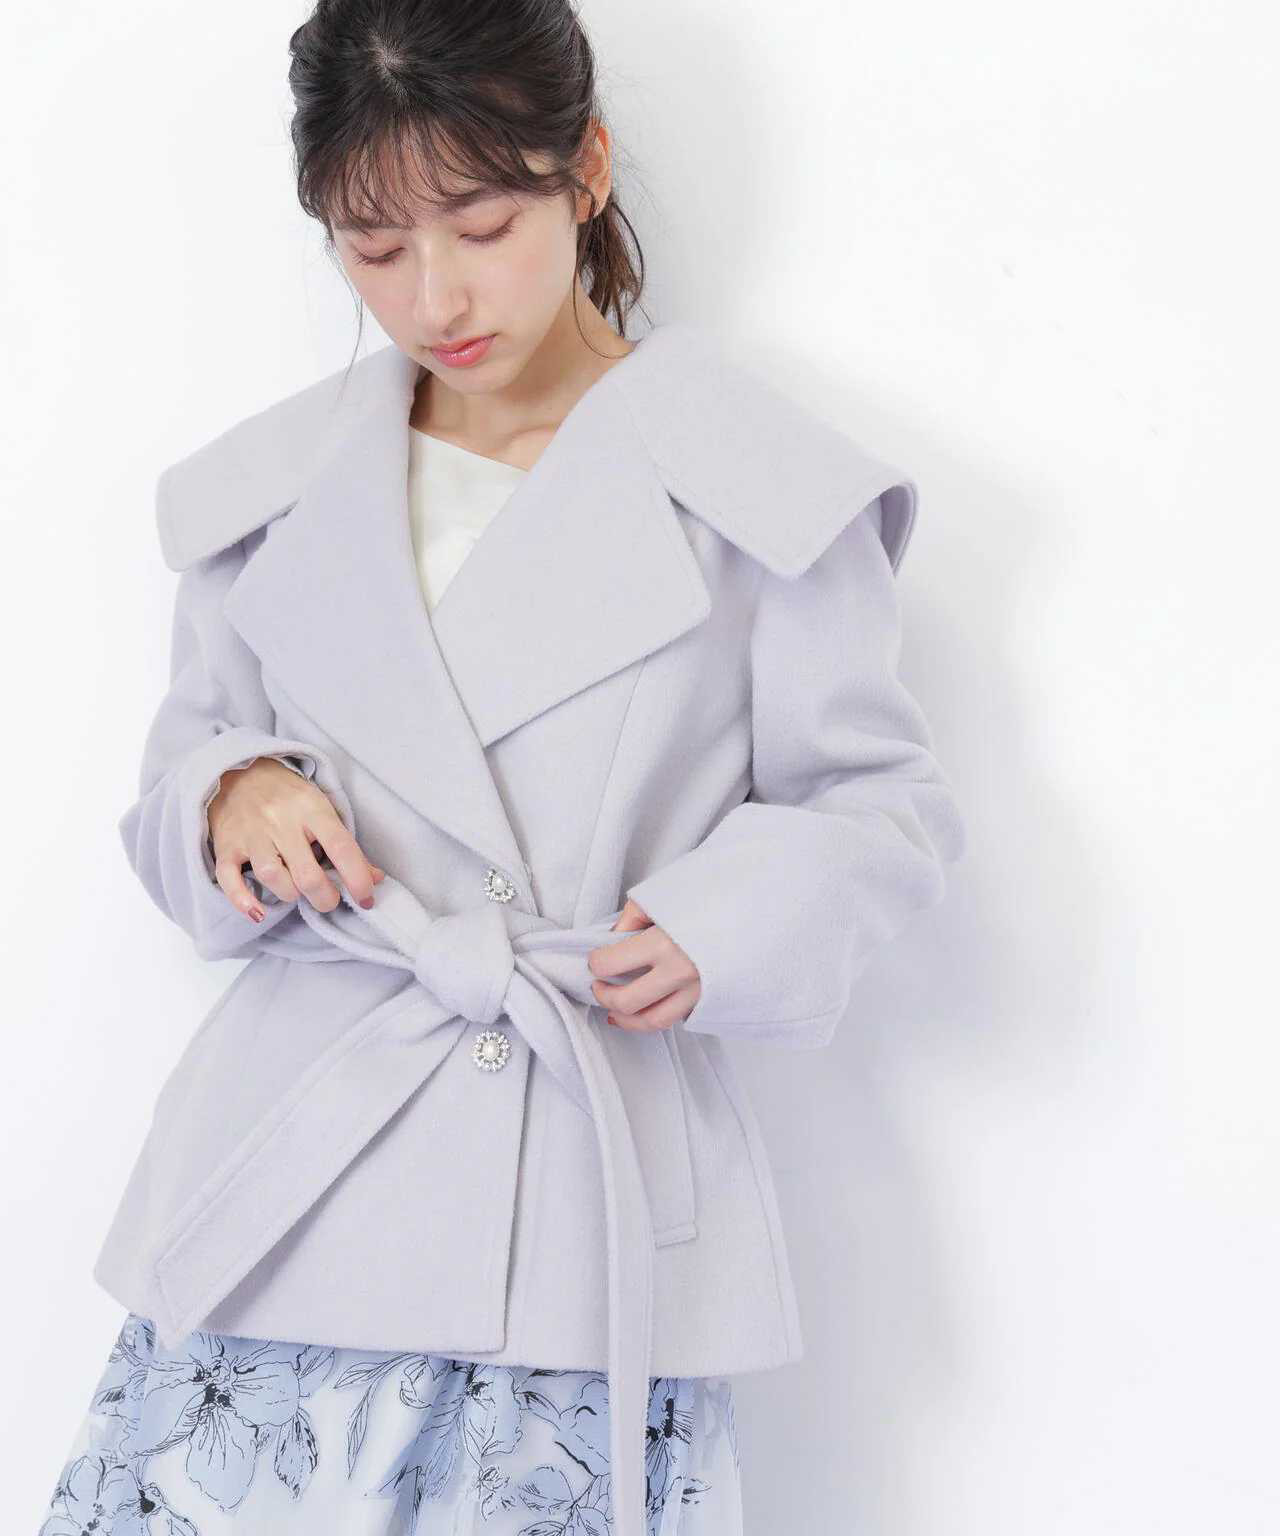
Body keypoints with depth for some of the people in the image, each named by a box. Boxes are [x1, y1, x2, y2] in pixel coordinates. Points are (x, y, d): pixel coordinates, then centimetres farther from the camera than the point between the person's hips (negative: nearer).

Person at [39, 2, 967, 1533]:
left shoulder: (757, 488, 0)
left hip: (596, 1222, -2)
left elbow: (884, 801, 5)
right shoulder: (263, 495, 9)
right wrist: (230, 799, -6)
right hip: (282, 1202, 3)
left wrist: (735, 918, -15)